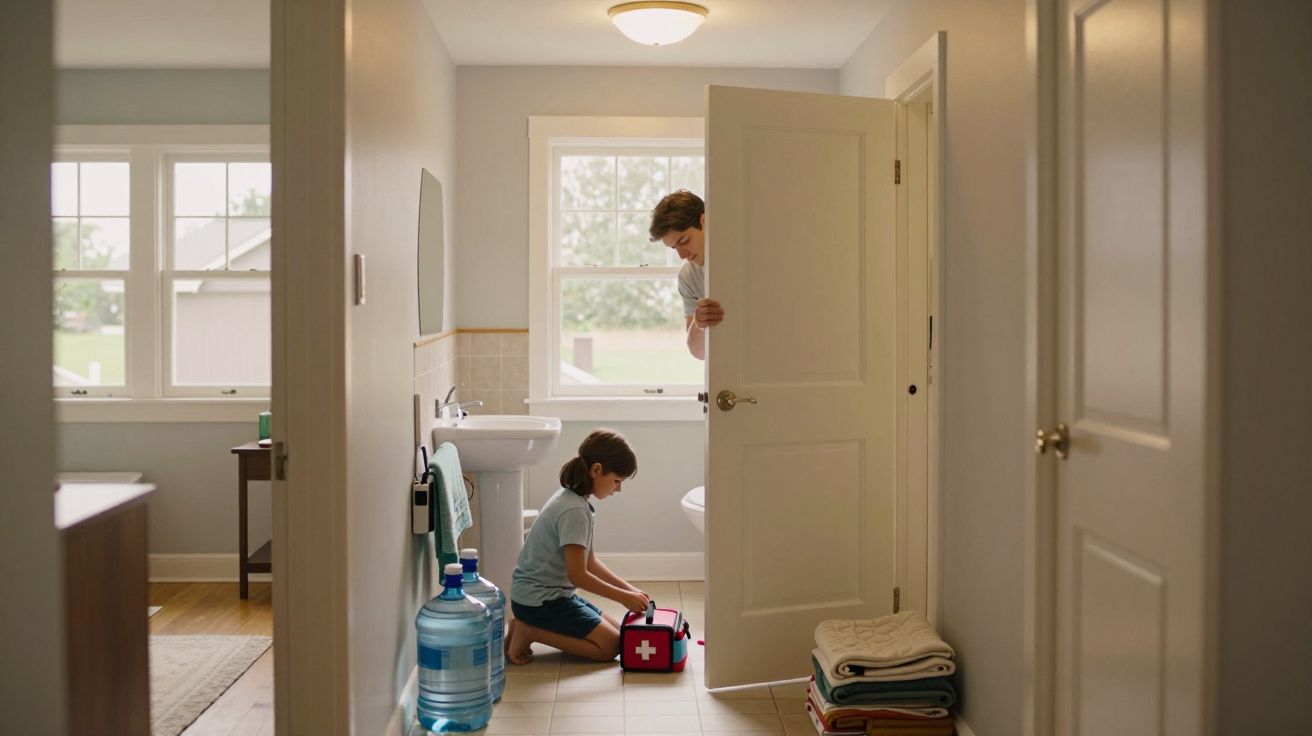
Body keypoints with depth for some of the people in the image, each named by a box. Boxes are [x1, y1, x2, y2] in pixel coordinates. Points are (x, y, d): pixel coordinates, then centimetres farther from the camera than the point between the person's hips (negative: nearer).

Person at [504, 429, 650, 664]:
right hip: (538, 599, -10)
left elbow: (590, 561, 13)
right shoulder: (574, 510, -22)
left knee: (619, 632, 11)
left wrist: (630, 590, 6)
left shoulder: (574, 499, 8)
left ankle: (530, 625, 8)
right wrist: (623, 597, -13)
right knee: (610, 645, -10)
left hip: (552, 593, 10)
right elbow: (578, 575, -22)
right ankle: (528, 632, -8)